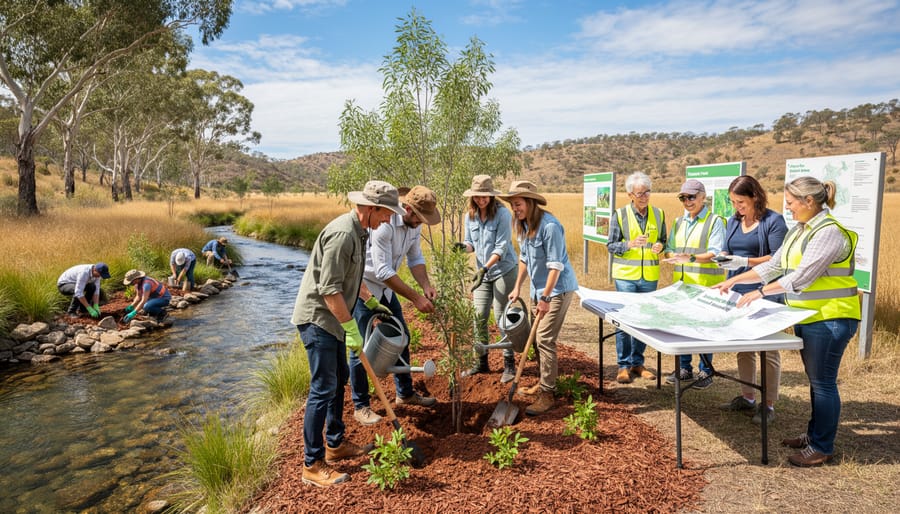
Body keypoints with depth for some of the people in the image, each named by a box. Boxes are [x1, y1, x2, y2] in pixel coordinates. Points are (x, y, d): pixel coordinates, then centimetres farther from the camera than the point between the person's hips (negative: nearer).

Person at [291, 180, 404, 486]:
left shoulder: (358, 231, 8)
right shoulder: (342, 233, -24)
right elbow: (329, 289, -26)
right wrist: (350, 327, -22)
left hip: (333, 319, 10)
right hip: (317, 318, -10)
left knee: (339, 380, 18)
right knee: (323, 389, -5)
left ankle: (335, 444, 33)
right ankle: (312, 465, 6)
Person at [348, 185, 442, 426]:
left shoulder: (414, 225, -4)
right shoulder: (384, 224, -31)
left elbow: (415, 259, 3)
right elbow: (383, 271, -32)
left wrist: (426, 286, -14)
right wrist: (416, 298, -30)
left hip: (386, 289, 9)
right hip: (363, 288, -8)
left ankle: (405, 393, 31)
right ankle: (360, 406, 13)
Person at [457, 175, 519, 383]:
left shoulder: (502, 214, -15)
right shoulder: (470, 216, 2)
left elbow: (501, 247, -19)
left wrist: (484, 268, -28)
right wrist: (464, 246, -13)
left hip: (503, 270, -5)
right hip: (483, 272, 6)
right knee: (479, 317, 6)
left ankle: (509, 365, 12)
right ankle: (482, 362, 21)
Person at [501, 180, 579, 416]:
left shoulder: (549, 226, -23)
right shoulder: (522, 225, 4)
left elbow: (555, 265, -24)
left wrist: (545, 297, -24)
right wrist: (518, 287, 11)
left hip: (558, 288, -9)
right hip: (539, 288, 9)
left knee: (545, 339, -10)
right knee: (538, 338, 15)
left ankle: (547, 394, -1)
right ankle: (545, 382, 30)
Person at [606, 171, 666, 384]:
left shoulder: (658, 214, 6)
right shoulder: (620, 215, -4)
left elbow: (664, 240, 15)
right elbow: (611, 245, -2)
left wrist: (660, 246, -8)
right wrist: (629, 245, -19)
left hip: (650, 276, 3)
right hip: (625, 276, -3)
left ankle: (637, 362, 25)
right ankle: (623, 366, 10)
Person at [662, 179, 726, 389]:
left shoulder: (714, 222, -5)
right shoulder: (678, 222, 15)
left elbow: (716, 253, -15)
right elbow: (669, 249, 16)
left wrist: (691, 258, -30)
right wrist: (673, 257, -8)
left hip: (706, 286, -6)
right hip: (681, 284, 6)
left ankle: (706, 372, 13)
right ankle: (684, 368, 23)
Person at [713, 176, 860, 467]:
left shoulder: (829, 232, -18)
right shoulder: (798, 231, 10)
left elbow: (802, 277, -24)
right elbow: (774, 265, 13)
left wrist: (760, 292, -22)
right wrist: (735, 280, 9)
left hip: (830, 319, -9)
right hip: (807, 317, 9)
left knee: (822, 382, 0)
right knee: (816, 380, 18)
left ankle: (822, 448, 12)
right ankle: (814, 434, 31)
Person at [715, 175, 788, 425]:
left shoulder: (773, 221, -9)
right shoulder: (733, 221, 10)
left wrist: (746, 262, -24)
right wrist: (722, 258, -7)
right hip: (738, 292, 7)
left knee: (768, 350, 3)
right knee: (743, 348, 14)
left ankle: (768, 404, 14)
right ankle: (747, 397, 27)